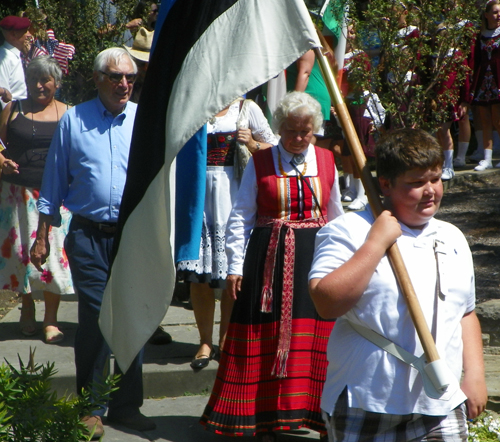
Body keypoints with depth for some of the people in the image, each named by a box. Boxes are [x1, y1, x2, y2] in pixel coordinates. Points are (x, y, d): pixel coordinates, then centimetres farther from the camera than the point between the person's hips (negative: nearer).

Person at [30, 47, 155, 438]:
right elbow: (54, 182, 10)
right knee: (94, 318, -4)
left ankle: (127, 406, 16)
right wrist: (42, 236, 8)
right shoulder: (73, 120, 6)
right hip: (89, 234, -1)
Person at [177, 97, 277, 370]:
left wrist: (251, 144, -10)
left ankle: (225, 340, 14)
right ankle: (205, 342, 12)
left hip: (231, 192, -2)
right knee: (197, 270, 1)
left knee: (230, 272, -1)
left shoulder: (246, 109, 6)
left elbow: (273, 147, 7)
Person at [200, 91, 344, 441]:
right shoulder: (260, 162, 2)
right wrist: (235, 265, -3)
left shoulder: (326, 161, 9)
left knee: (316, 338, 0)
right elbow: (241, 216, 2)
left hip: (316, 257, 2)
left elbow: (336, 216, 16)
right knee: (267, 337, 2)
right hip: (269, 257, -1)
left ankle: (321, 414, 9)